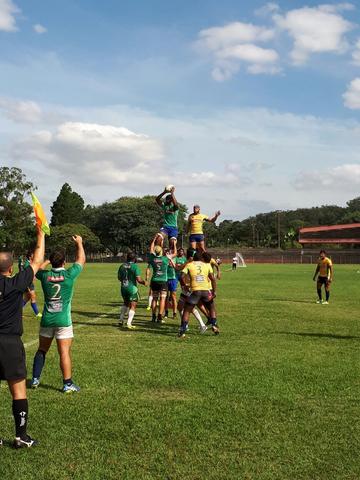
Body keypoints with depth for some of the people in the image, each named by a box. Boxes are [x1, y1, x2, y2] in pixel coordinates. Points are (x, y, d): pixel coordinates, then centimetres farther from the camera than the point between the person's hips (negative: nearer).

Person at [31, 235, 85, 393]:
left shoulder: (45, 275, -3)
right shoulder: (69, 274, -10)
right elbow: (81, 260, 6)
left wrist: (49, 260, 30)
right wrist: (79, 243, 18)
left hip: (47, 319, 4)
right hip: (63, 321, -4)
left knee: (42, 350, 18)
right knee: (64, 352, -2)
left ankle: (35, 379, 24)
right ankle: (67, 384, 2)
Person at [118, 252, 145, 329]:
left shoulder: (122, 266, 4)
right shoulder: (135, 266, -13)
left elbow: (119, 277, 14)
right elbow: (139, 279, -17)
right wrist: (144, 282, 3)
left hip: (123, 288, 6)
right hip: (132, 288, -6)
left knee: (126, 303, 26)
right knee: (133, 305, 2)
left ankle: (121, 320, 28)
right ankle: (129, 323, -6)